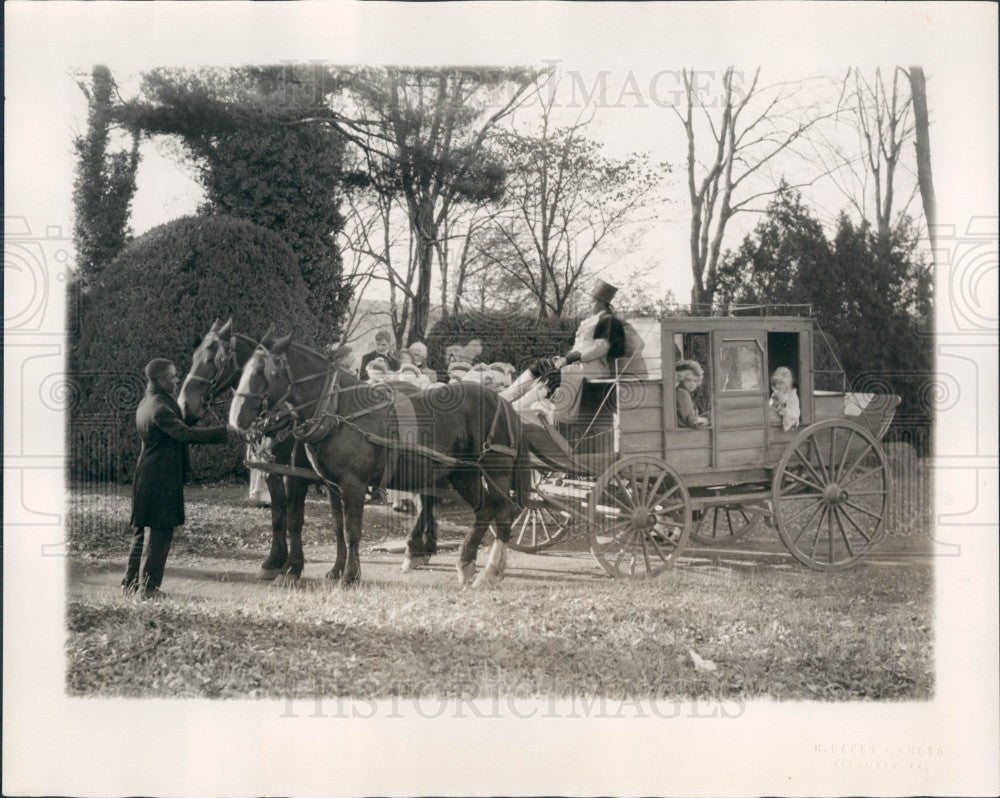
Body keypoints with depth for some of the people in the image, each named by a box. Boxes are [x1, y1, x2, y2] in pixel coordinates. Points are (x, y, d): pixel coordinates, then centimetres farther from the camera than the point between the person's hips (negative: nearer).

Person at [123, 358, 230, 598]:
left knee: (142, 529, 17)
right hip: (162, 478, -10)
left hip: (146, 476, 10)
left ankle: (131, 583, 23)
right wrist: (224, 433, -27)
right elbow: (185, 434, -27)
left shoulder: (146, 404, 12)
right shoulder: (159, 408, -20)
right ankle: (148, 587, 3)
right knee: (159, 532, -2)